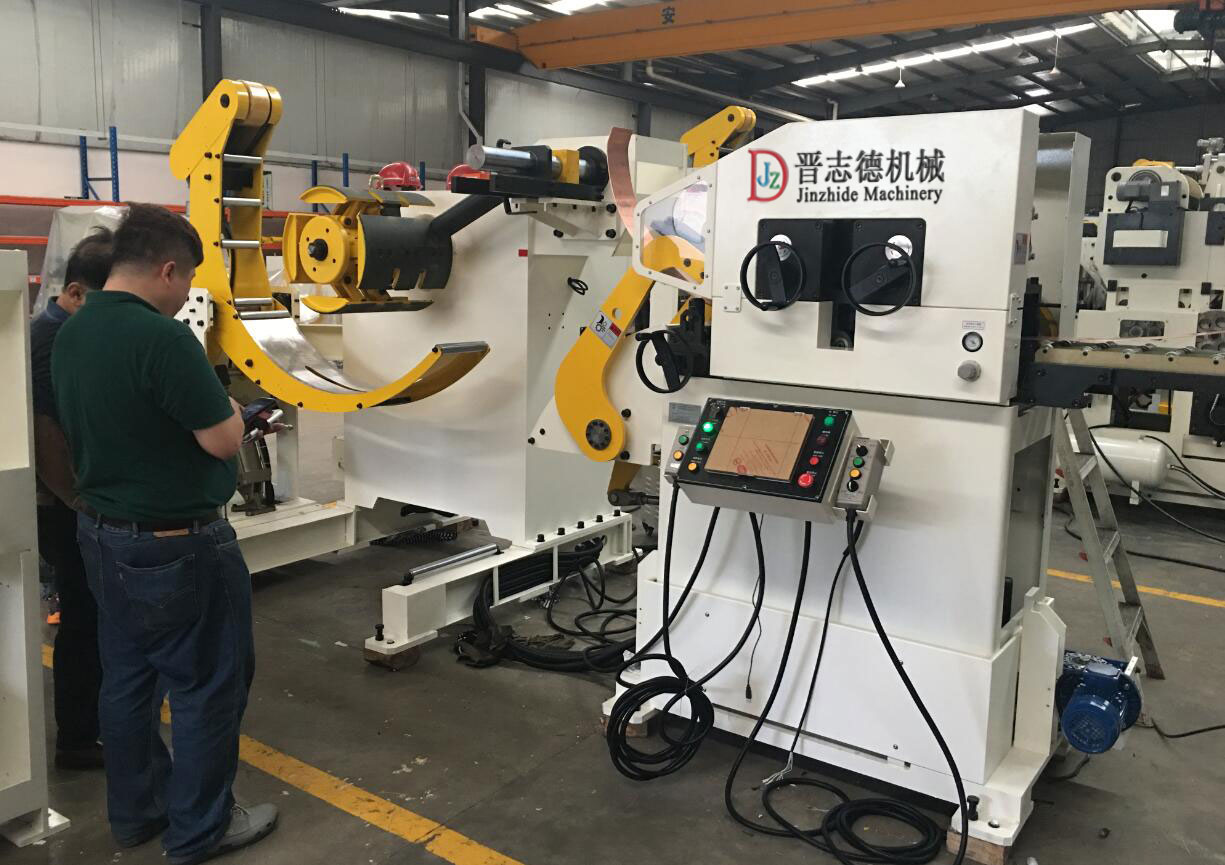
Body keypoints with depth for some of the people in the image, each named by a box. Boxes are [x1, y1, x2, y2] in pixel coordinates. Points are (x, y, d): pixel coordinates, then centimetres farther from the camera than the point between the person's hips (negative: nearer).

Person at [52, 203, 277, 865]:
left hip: (103, 534, 9)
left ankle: (135, 811, 33)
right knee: (208, 685, 7)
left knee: (127, 680, 19)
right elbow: (223, 440, -21)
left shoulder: (71, 334, 3)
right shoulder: (162, 338, -24)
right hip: (177, 544, -9)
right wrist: (227, 406, 1)